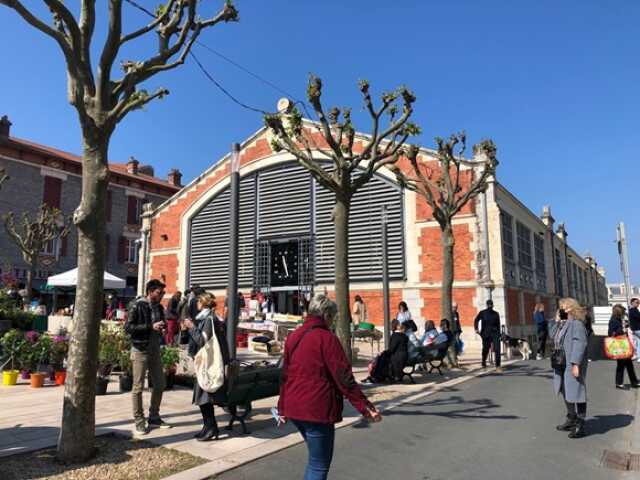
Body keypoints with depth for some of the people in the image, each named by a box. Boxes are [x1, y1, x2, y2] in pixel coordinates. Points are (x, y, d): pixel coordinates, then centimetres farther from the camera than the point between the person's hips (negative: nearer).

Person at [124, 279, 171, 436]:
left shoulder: (159, 307, 8)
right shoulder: (137, 306, -11)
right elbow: (128, 327, -16)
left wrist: (162, 327, -4)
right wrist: (150, 327, -22)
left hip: (155, 350, 7)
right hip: (140, 350, -6)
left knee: (160, 384, 10)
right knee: (138, 387, 2)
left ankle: (154, 417, 24)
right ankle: (139, 421, 13)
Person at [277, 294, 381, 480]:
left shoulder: (293, 336, 8)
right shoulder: (326, 338, -13)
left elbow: (285, 375, 14)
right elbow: (344, 377, -16)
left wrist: (282, 408, 21)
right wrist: (364, 406, -12)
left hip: (294, 408, 8)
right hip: (317, 409, -7)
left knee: (315, 457, 25)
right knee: (319, 464, 6)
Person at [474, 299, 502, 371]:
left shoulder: (496, 314, 10)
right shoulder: (482, 313, 3)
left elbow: (498, 325, 15)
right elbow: (476, 320, 5)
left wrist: (498, 334, 13)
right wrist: (476, 329, -10)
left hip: (495, 333, 1)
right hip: (485, 334, -1)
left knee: (497, 349, -13)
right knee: (485, 349, 9)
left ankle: (498, 366, -10)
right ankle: (483, 363, 36)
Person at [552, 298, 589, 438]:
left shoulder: (576, 324, -17)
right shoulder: (562, 324, 12)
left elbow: (579, 344, -24)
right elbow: (553, 337, 14)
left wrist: (576, 364, -27)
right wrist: (557, 321, 6)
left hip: (572, 366, -10)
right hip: (562, 365, 10)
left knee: (576, 393, -2)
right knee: (566, 393, 19)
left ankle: (580, 426, 7)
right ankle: (571, 420, 33)